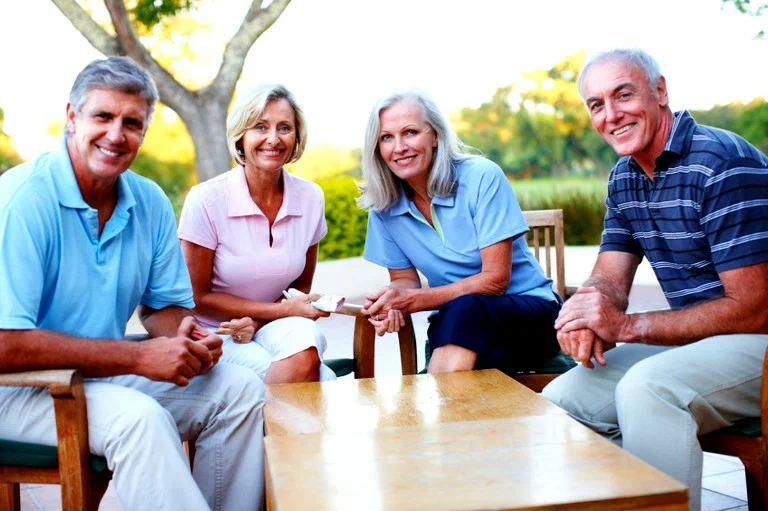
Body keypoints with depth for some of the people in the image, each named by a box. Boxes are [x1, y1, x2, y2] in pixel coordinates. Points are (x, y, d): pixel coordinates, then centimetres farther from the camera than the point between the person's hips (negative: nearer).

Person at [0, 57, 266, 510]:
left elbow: (165, 306, 12)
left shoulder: (150, 202, 0)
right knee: (138, 416, -32)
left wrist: (186, 337, -13)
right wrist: (138, 357, -25)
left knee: (241, 388, -6)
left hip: (107, 374, 7)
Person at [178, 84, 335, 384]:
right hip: (216, 337, -4)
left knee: (305, 335, -32)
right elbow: (198, 297, -6)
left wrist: (257, 322, -12)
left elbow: (301, 286, 8)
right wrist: (281, 310, -14)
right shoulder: (206, 200, -13)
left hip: (277, 328, 4)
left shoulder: (310, 198, -3)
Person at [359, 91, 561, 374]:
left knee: (465, 309, -35)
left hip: (530, 310, -2)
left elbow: (495, 280, -16)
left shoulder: (482, 177, -14)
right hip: (453, 325, 2)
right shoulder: (384, 207, -2)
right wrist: (391, 305, -18)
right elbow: (404, 279, 7)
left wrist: (414, 300, -24)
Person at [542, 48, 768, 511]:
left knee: (646, 387, -34)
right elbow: (609, 279, 5)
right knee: (561, 399, -3)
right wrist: (585, 315, -20)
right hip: (693, 338, 8)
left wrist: (628, 325, -25)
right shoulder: (624, 178, 8)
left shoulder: (722, 163, -19)